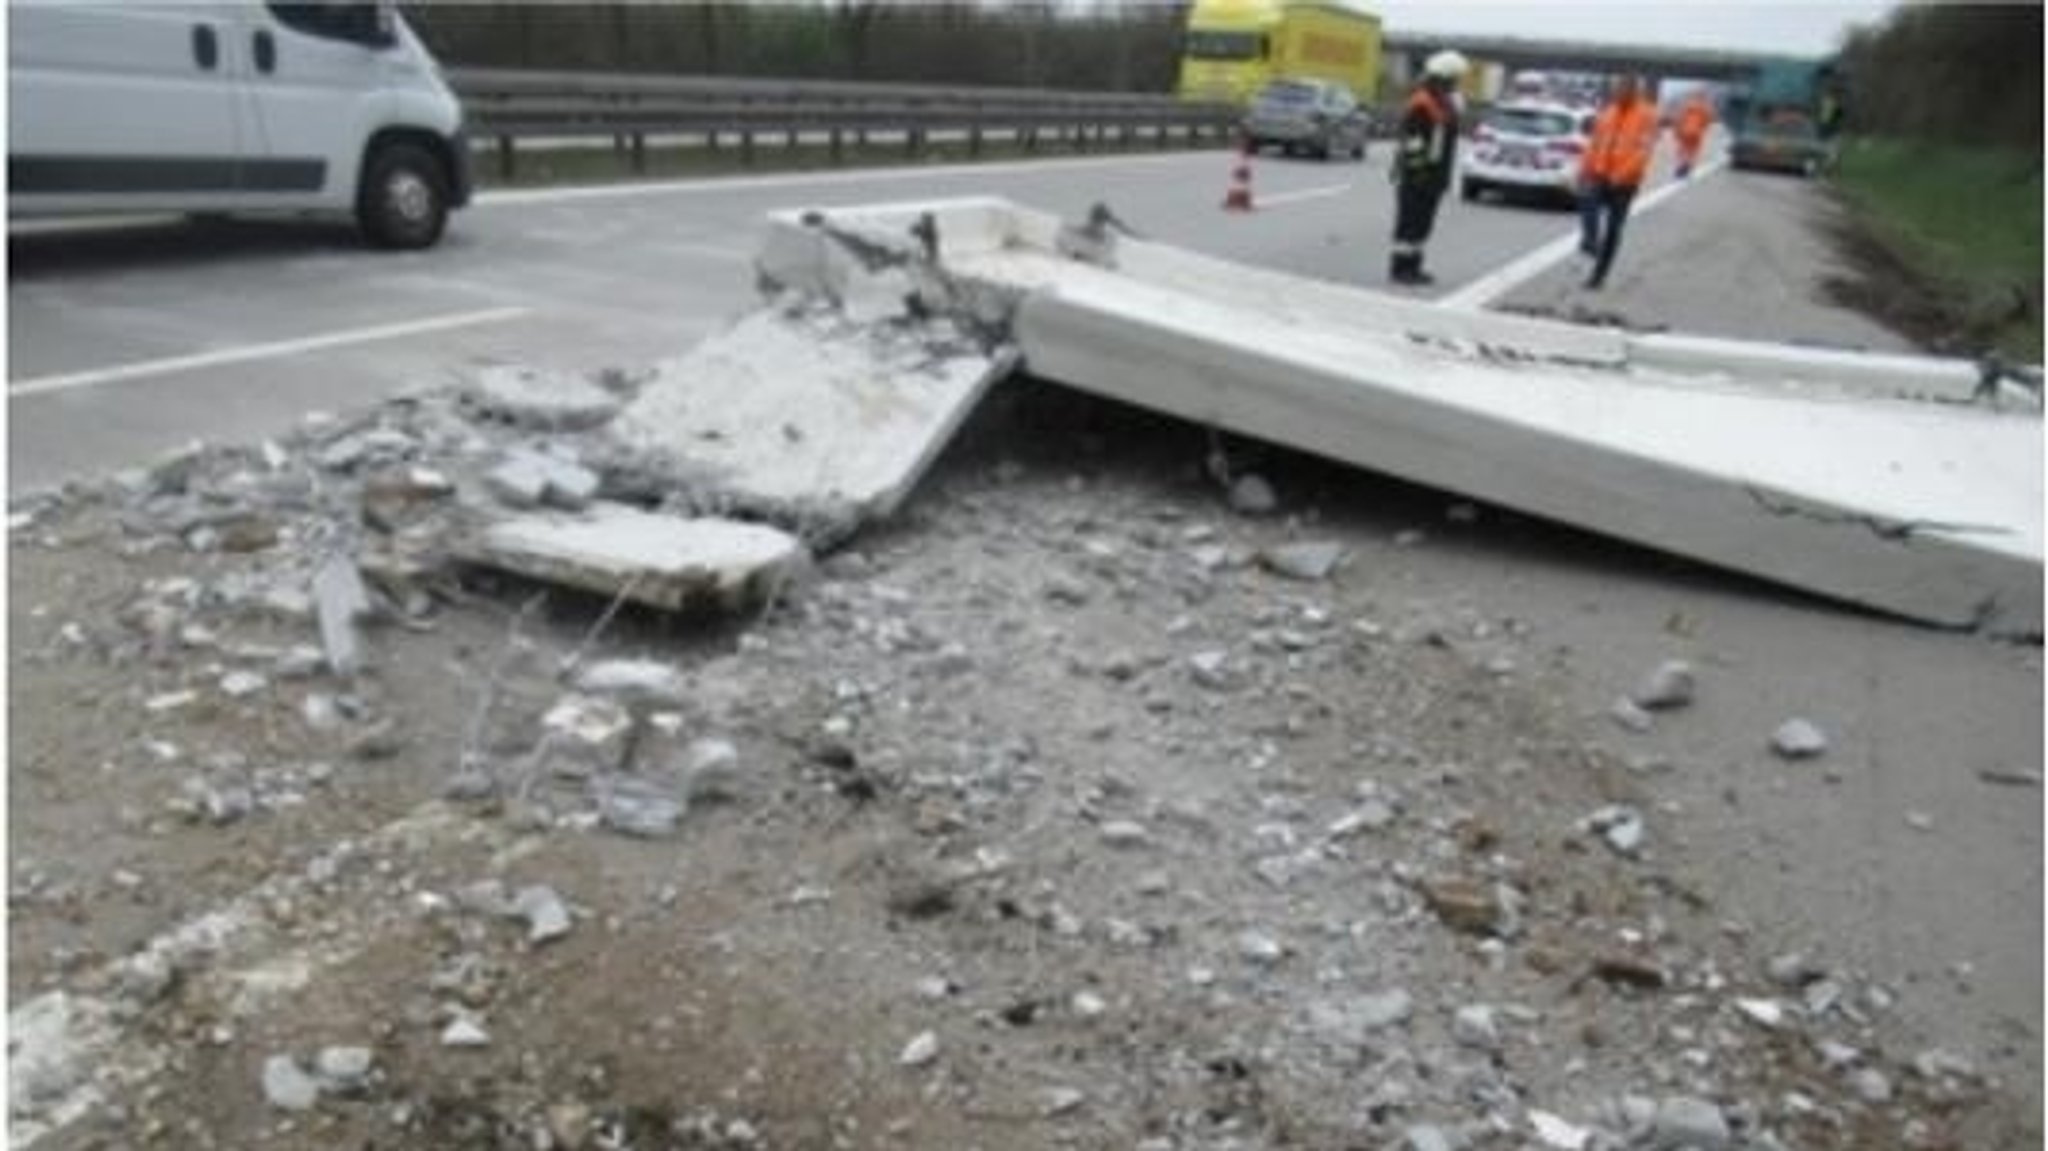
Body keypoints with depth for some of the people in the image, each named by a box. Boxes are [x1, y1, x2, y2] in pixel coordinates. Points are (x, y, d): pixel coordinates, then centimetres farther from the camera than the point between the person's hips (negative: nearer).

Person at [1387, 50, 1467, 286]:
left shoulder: (1447, 103, 17)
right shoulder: (1421, 104, -14)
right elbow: (1411, 140, -18)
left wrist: (1446, 174, 20)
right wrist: (1417, 169, -21)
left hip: (1434, 175, 9)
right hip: (1417, 175, -9)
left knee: (1423, 223, 11)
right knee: (1409, 221, -7)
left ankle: (1412, 267, 16)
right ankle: (1399, 269, -3)